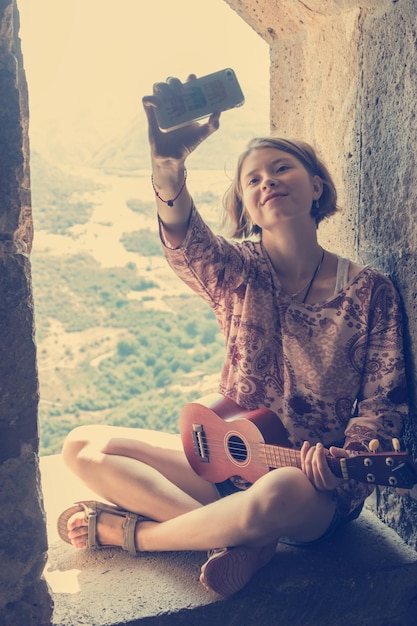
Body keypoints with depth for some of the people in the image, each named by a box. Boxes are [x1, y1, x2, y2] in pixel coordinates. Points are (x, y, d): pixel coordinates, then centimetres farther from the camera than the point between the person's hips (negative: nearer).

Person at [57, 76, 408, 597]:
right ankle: (236, 534, -18)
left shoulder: (369, 291, -6)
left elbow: (383, 403, -4)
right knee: (84, 447, -8)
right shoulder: (238, 271, -3)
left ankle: (125, 531, -13)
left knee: (278, 496, -41)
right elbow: (187, 245, -28)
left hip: (315, 485, -3)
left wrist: (344, 457, -26)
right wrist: (168, 163, -49)